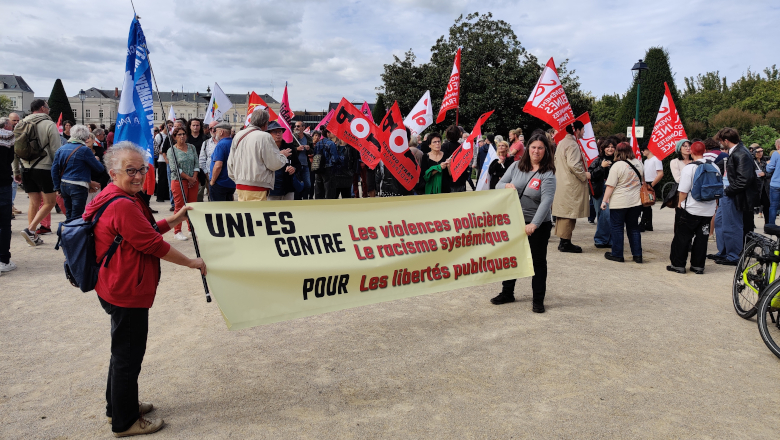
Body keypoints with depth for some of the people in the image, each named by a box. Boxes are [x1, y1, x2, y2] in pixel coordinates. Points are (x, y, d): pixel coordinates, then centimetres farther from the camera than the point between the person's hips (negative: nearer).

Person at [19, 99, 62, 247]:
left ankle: (33, 236, 13)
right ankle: (30, 229, -10)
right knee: (50, 202, 2)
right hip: (44, 168, -6)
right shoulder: (49, 125, -7)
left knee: (34, 202, 12)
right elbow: (56, 150, -10)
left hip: (26, 169, 6)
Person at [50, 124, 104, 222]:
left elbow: (54, 169, 10)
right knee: (76, 217, -4)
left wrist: (57, 187, 15)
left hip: (64, 185, 7)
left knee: (68, 215, 17)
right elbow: (100, 169, -7)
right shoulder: (85, 150, -10)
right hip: (78, 187, -7)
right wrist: (96, 160, 15)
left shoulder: (61, 149, 10)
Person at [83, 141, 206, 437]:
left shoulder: (116, 199, 10)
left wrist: (176, 218, 15)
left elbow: (146, 231, 19)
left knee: (124, 350, 24)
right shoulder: (123, 205, -24)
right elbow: (153, 244, -23)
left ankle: (118, 406, 42)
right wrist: (191, 262, -13)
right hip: (128, 293, -11)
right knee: (128, 354, 4)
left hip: (119, 289, 11)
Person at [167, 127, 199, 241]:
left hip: (193, 180, 4)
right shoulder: (172, 150, -2)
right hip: (179, 181, -4)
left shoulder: (192, 147, 10)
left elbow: (196, 164, 6)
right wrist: (188, 178, -11)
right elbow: (175, 168, -10)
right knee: (180, 206, -3)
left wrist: (194, 177, -7)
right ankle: (177, 232, 4)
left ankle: (192, 228, 19)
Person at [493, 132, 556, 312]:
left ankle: (538, 300, 17)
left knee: (538, 260, 5)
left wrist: (534, 224, -33)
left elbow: (546, 201, -22)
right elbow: (498, 185, 5)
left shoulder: (548, 174, -12)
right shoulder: (517, 166, 2)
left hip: (538, 225, -4)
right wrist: (507, 185, -20)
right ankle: (507, 293, 32)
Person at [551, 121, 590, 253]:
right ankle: (565, 242, -2)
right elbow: (573, 164, -24)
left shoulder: (562, 143, 16)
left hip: (562, 182, 10)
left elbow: (557, 162, 22)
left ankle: (563, 241, 18)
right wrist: (584, 175, -10)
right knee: (569, 213, -6)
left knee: (563, 213, 12)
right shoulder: (572, 144, -14)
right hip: (571, 185, -10)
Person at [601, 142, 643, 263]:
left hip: (619, 203, -6)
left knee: (617, 228, 5)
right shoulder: (638, 163, 5)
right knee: (633, 228, 13)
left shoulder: (617, 166, -14)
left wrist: (604, 200, -8)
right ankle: (637, 255, 13)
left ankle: (617, 254, 10)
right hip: (636, 202, 6)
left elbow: (610, 186, -14)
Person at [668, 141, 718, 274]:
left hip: (691, 209, -5)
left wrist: (680, 204, 2)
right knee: (701, 238, 11)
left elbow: (683, 191, -13)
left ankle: (678, 264, 8)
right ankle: (698, 266, 15)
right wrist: (715, 204, 24)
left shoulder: (689, 168, -13)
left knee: (682, 237, 4)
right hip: (708, 210, 5)